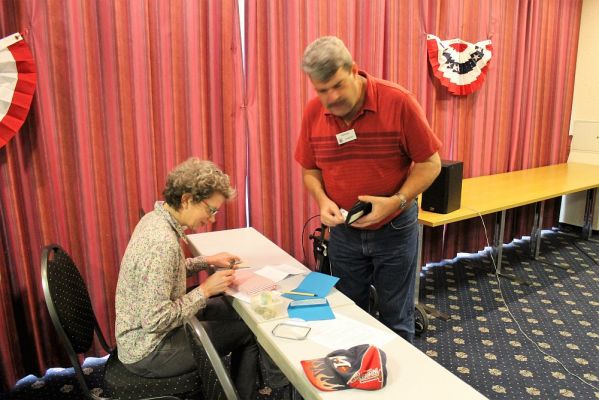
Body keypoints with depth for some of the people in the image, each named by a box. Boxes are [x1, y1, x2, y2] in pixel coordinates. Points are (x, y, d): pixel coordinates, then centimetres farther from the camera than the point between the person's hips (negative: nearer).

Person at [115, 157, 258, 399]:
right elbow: (156, 321, -30)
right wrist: (205, 290, -20)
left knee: (232, 309, 17)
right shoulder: (162, 242, -31)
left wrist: (207, 261, 5)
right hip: (148, 353, -9)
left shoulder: (155, 218, -2)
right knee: (248, 331, 0)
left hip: (141, 335, 9)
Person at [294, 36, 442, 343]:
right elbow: (310, 170, 4)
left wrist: (396, 202, -24)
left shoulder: (398, 102, -18)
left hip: (394, 229, -3)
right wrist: (323, 200, -15)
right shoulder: (312, 112, -6)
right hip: (343, 230, 4)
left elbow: (430, 163, -12)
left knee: (396, 318, 13)